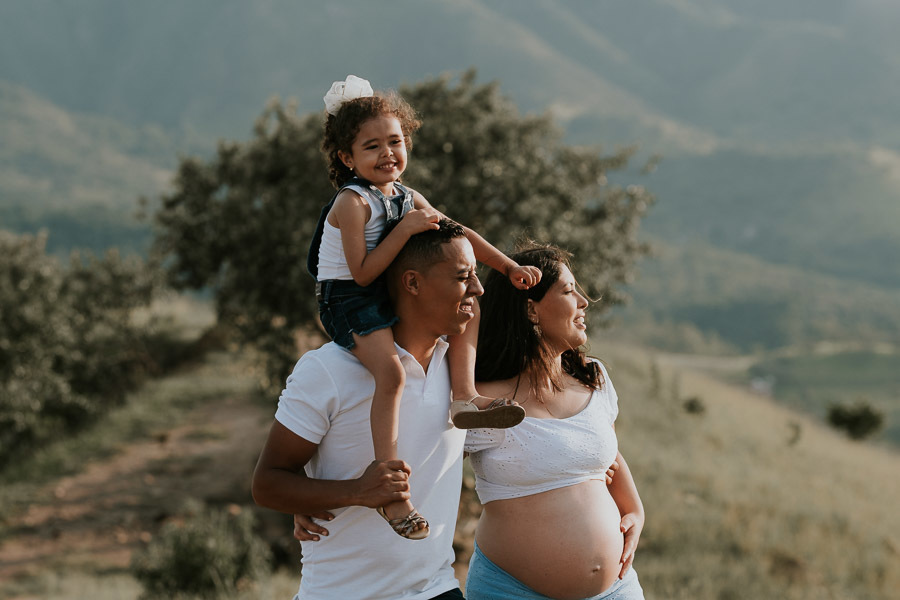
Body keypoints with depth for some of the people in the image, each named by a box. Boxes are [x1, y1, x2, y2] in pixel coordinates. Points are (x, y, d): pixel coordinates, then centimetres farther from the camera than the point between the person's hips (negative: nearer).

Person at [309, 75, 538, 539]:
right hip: (347, 301, -9)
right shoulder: (352, 202, -15)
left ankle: (464, 395, -2)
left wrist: (509, 267, 6)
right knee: (391, 369, -32)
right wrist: (405, 229, -23)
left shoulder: (407, 198, 9)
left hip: (390, 296, 9)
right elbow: (363, 273, -20)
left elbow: (459, 234, 15)